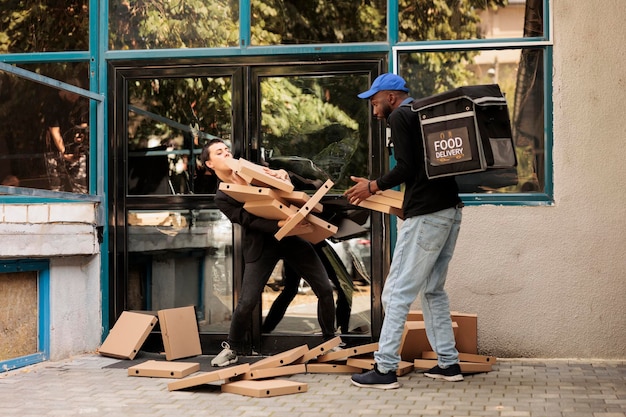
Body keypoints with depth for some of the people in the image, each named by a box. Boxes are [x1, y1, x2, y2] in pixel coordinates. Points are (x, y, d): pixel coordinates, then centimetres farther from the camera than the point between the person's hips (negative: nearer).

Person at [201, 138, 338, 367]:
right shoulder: (222, 197, -5)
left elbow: (284, 185, 13)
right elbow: (249, 220, -17)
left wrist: (282, 174, -11)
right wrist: (281, 224, -32)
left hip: (291, 236, 4)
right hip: (261, 245, -4)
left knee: (325, 289, 0)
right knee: (246, 302, -10)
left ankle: (330, 341, 20)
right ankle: (232, 348, 17)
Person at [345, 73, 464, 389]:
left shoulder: (400, 116, -5)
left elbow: (406, 168, -14)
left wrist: (374, 186, -2)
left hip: (426, 215, -9)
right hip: (450, 211, 9)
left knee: (398, 292, -5)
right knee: (433, 290, 16)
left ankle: (385, 369, -4)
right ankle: (448, 363, 17)